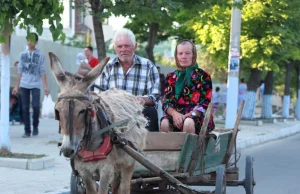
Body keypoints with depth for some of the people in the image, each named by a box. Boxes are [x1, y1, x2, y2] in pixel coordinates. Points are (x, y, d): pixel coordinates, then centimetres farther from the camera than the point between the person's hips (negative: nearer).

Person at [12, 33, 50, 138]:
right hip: (24, 85, 2)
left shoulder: (40, 55, 3)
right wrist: (16, 86, 9)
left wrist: (46, 86, -7)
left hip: (35, 85, -2)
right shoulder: (23, 54, 10)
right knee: (25, 108, 0)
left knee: (35, 106, -14)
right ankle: (27, 130, 6)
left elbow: (42, 72, 0)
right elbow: (20, 71, 12)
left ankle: (35, 125, 10)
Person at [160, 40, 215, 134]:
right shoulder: (171, 77, 16)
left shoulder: (203, 76, 7)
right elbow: (166, 102, 7)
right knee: (164, 123, -31)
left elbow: (206, 103, -1)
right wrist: (174, 113, -16)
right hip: (176, 113, 2)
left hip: (198, 116, -2)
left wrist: (189, 115, -18)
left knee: (188, 123, -37)